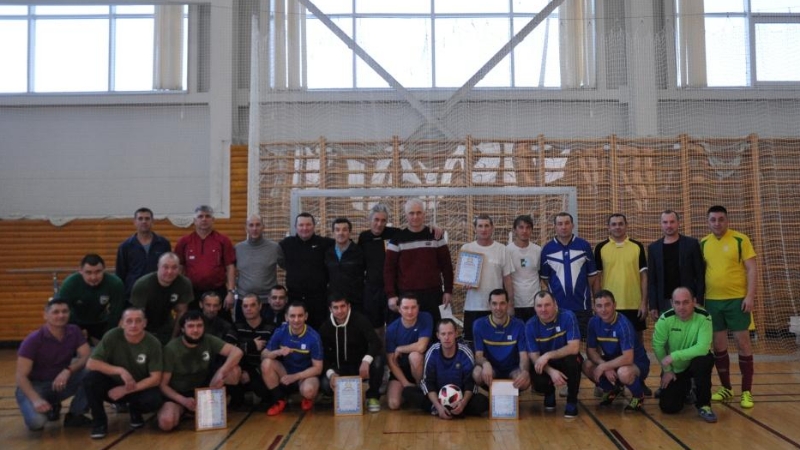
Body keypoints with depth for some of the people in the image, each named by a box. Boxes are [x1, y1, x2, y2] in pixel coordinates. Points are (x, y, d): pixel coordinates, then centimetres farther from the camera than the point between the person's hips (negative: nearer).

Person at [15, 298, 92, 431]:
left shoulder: (74, 332, -6)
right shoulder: (33, 340, -18)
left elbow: (87, 357, -14)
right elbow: (21, 376, -20)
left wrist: (68, 370, -35)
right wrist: (36, 399, -37)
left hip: (61, 382, 4)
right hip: (35, 386, -4)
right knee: (36, 421, -34)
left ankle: (74, 415, -7)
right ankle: (50, 407, 3)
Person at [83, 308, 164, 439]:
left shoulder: (153, 343, -16)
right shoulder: (113, 336, -17)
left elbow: (155, 378, -15)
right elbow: (91, 363, -21)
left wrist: (126, 390, -24)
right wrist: (120, 371, -32)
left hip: (140, 388, 0)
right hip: (114, 384, 1)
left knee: (154, 401, -32)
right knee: (90, 378, -29)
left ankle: (135, 411, 7)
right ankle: (99, 421, -6)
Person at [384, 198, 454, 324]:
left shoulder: (435, 236, 5)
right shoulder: (398, 239, 3)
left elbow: (446, 265, 7)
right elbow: (389, 269, 1)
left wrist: (448, 290, 2)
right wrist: (391, 295, -6)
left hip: (432, 295, 1)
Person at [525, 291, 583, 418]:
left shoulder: (568, 317, -20)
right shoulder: (531, 325, -13)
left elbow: (574, 348, -27)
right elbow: (534, 356, -14)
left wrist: (548, 355, -33)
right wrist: (551, 371, -32)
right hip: (546, 365, 1)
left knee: (573, 359, -36)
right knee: (537, 383, -29)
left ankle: (572, 401, -11)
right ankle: (549, 393, 12)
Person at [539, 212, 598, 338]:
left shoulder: (584, 246, 0)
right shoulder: (547, 249, 2)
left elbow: (592, 275, 5)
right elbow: (543, 278, 7)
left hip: (582, 305, 0)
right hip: (556, 306, 1)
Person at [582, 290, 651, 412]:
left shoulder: (623, 324, -28)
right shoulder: (594, 322, -11)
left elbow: (628, 358, -34)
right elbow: (591, 350, -5)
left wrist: (603, 367, -27)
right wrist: (606, 367, -22)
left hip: (637, 363, -6)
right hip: (613, 361, 6)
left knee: (623, 373, -39)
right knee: (587, 366, -19)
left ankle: (638, 396, -3)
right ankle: (612, 389, 11)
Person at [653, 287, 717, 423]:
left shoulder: (704, 317, -23)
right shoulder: (665, 319, -19)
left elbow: (703, 348, -32)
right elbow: (657, 346, -10)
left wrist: (674, 356, -31)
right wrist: (667, 370, -9)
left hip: (696, 363, -1)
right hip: (674, 369, 2)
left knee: (704, 360, -37)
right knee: (668, 407, -8)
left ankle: (703, 405, -14)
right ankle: (684, 389, 29)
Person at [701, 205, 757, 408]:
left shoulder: (740, 240, -4)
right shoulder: (703, 243, 6)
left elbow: (752, 269, -6)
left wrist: (750, 296, -13)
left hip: (737, 299, -3)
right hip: (712, 301, 3)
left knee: (742, 342, 0)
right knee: (718, 345, 8)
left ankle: (747, 392, 9)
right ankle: (726, 388, 21)